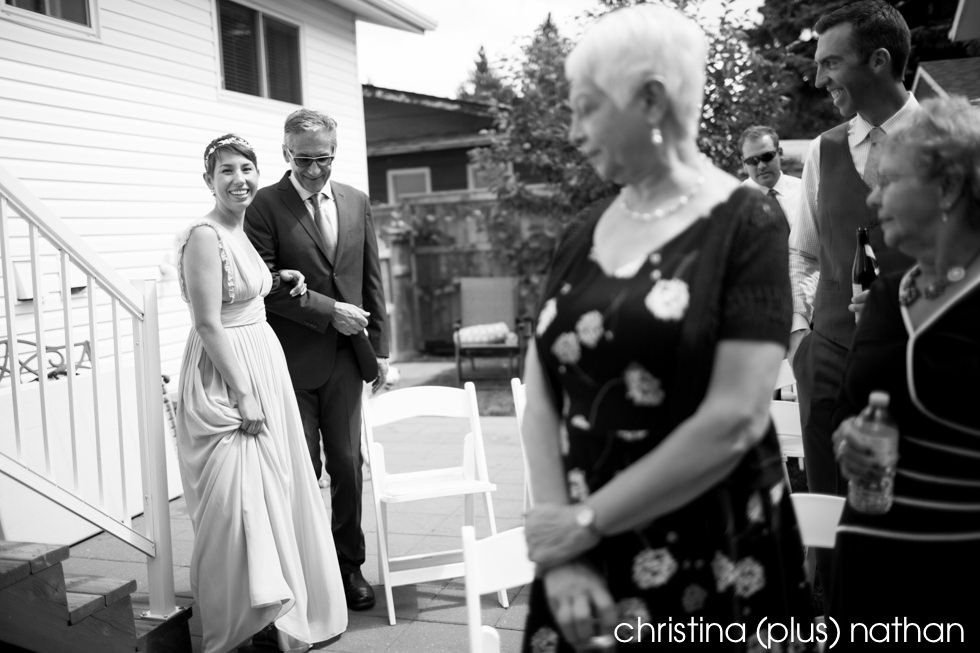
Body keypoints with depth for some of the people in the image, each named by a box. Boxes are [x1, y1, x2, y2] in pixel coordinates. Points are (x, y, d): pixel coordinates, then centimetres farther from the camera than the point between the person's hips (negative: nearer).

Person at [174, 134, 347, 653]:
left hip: (263, 366, 9)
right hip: (226, 377, -9)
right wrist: (243, 395, -19)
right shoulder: (204, 235, -16)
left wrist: (278, 282, 8)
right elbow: (208, 324, -19)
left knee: (277, 490, 16)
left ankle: (282, 612, 32)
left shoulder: (241, 230, 11)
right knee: (237, 500, -2)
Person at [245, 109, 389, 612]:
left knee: (347, 467, 8)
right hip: (292, 361, -3)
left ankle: (349, 565, 24)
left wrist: (380, 347, 9)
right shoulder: (266, 206, -5)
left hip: (346, 357, 4)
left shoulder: (356, 202, 9)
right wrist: (329, 311, -15)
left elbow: (372, 280, 12)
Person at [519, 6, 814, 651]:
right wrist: (560, 551, -10)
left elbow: (735, 419, -18)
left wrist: (587, 522, -13)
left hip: (708, 565, -4)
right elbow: (542, 400, 1)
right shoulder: (583, 235, 5)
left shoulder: (745, 226, -9)